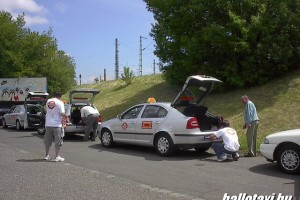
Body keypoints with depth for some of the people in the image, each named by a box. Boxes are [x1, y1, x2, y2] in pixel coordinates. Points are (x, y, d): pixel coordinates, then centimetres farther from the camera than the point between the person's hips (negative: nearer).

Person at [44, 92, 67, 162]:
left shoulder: (48, 101, 7)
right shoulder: (60, 102, -9)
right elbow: (62, 114, -18)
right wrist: (65, 117, 1)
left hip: (48, 124, 5)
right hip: (57, 125, -5)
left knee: (47, 140, 16)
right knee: (58, 141, 3)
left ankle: (47, 156, 23)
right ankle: (57, 157, 4)